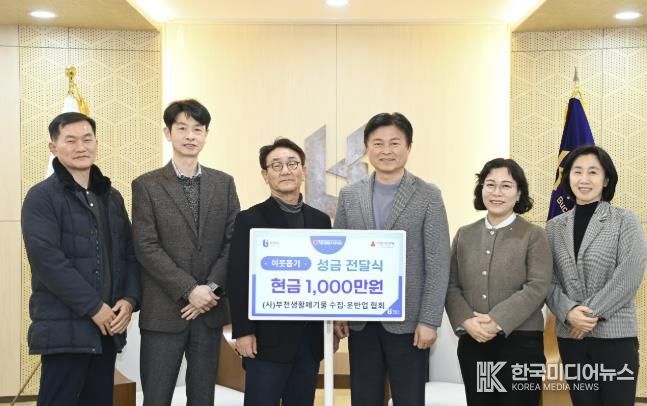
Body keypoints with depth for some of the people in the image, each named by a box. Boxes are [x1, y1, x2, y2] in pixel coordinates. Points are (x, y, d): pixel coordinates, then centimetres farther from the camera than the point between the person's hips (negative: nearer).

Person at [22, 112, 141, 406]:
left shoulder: (112, 197, 14)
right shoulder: (41, 197, -5)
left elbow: (130, 254, 13)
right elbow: (48, 260, -15)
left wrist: (130, 299, -4)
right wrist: (93, 307, -16)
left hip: (108, 326, 6)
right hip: (65, 328, -6)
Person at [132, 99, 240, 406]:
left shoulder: (224, 183, 9)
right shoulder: (147, 185, 0)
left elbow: (234, 241, 4)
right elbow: (146, 247, -8)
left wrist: (212, 288, -8)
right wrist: (189, 290, -14)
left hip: (210, 309, 3)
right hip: (163, 311, -2)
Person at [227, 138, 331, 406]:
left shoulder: (320, 220, 11)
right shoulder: (249, 220, -3)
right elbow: (239, 280, -7)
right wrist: (243, 331, -12)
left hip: (310, 338, 4)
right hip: (267, 337, -4)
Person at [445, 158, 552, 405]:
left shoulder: (534, 235, 1)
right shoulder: (464, 235, 11)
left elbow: (537, 288, -9)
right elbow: (451, 285, 6)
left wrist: (497, 321, -17)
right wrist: (466, 321, -11)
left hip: (520, 341, -3)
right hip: (472, 341, 3)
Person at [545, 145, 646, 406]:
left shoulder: (625, 221, 1)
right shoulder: (554, 227, 9)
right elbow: (547, 280, 3)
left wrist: (592, 313, -15)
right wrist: (568, 312, -15)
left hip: (615, 334, -3)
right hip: (569, 335, 3)